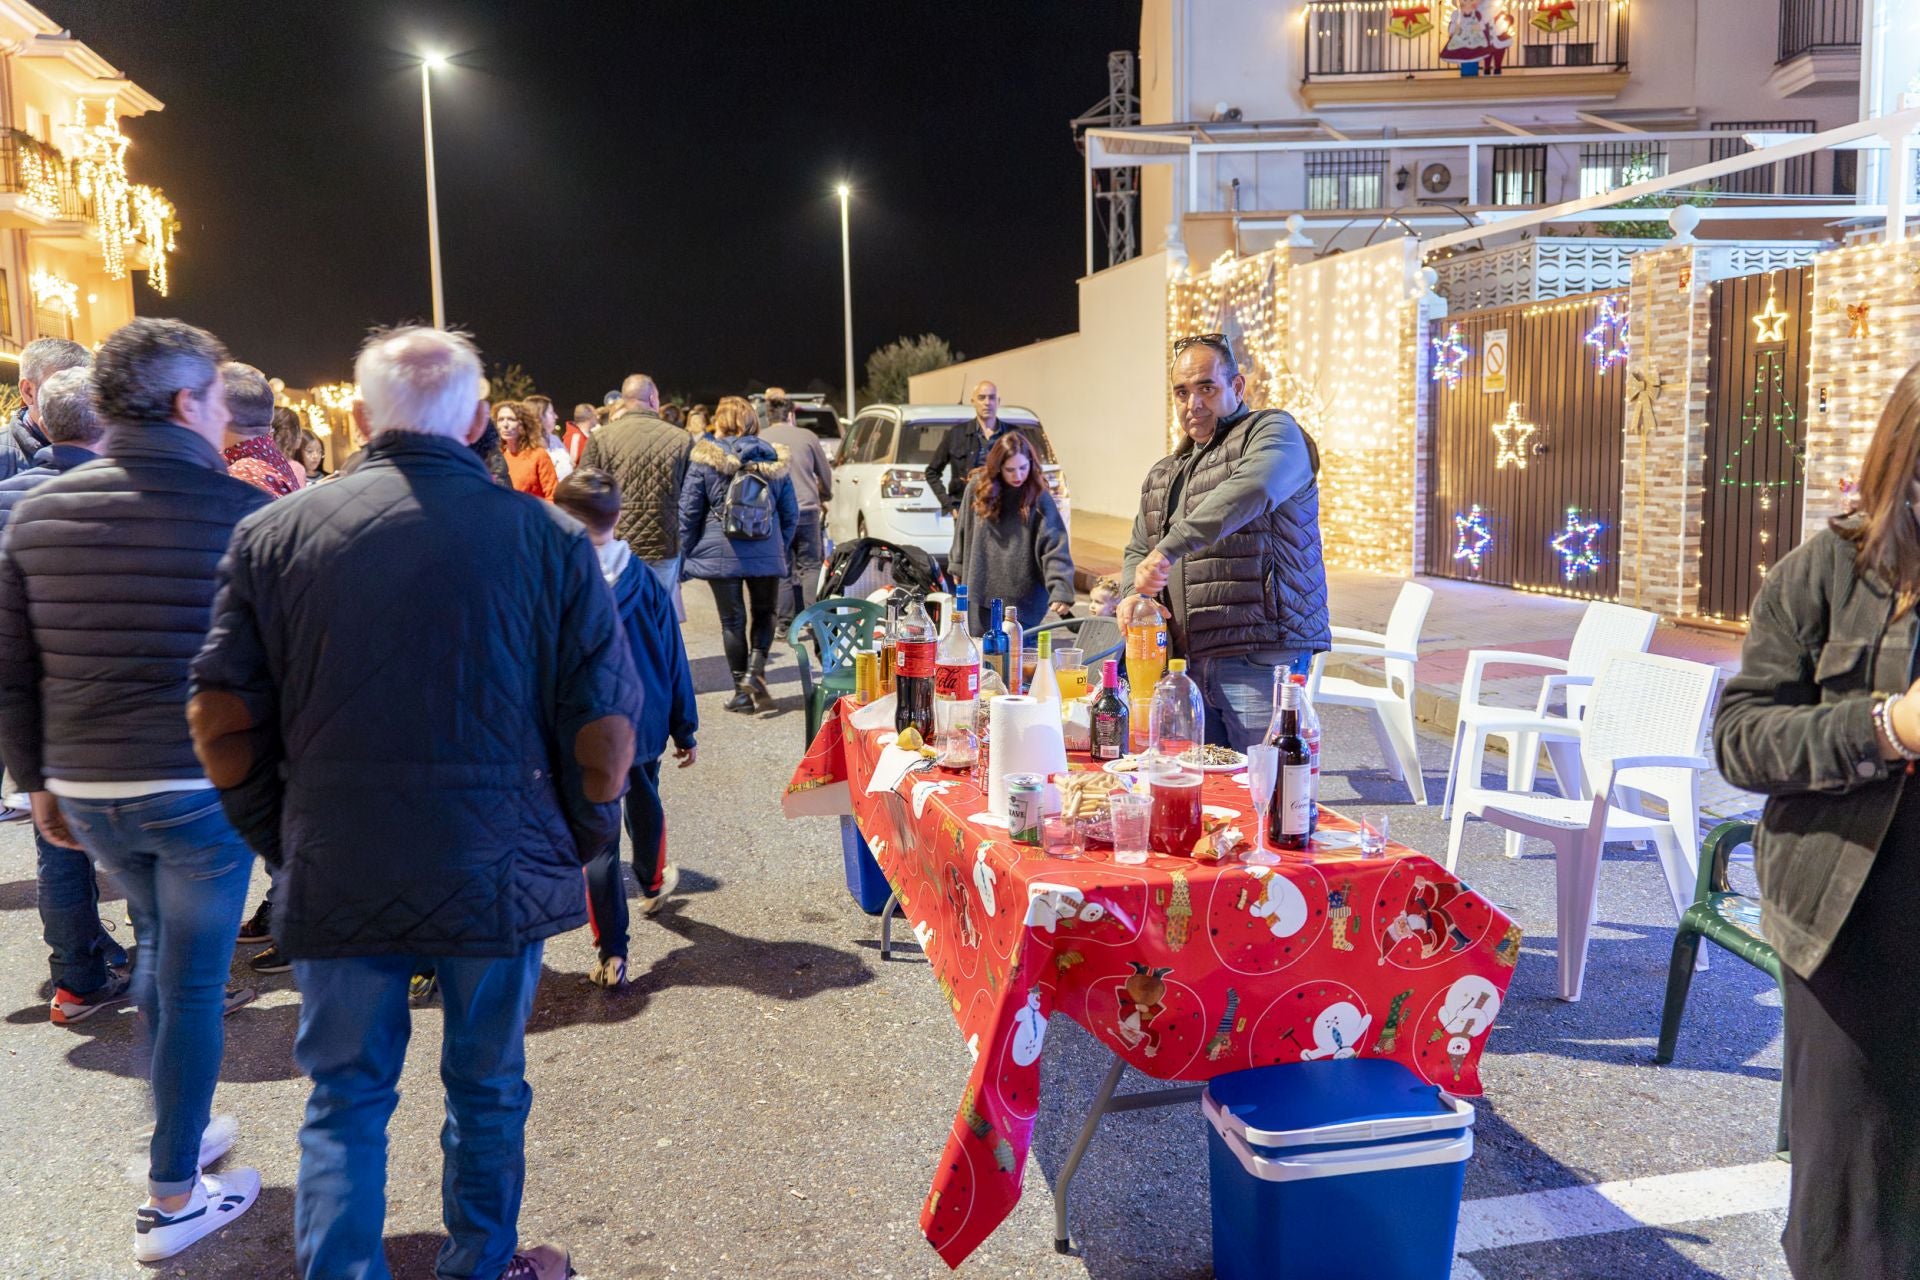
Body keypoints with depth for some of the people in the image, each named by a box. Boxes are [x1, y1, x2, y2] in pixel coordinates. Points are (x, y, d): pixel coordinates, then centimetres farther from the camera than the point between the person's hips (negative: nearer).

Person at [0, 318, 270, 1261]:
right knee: (192, 980, 7)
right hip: (203, 790, -5)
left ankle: (179, 1136, 40)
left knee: (159, 947, 26)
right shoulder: (245, 514, -14)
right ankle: (173, 1200, 20)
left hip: (85, 789, 5)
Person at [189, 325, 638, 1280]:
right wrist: (580, 842, 7)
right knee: (487, 1091, 19)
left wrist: (280, 839, 13)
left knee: (346, 1098, 18)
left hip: (335, 876, 1)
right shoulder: (548, 537, -8)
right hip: (499, 870, 0)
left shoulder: (274, 533, -4)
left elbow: (220, 716, -1)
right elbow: (605, 727, -8)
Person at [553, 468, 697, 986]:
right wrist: (685, 729, 8)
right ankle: (652, 884, 55)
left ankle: (612, 956, 2)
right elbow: (673, 659, -1)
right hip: (645, 725, 3)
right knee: (645, 806, 29)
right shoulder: (644, 580, -6)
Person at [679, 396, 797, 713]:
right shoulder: (773, 459, 6)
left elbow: (688, 509, -1)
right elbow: (791, 512, 11)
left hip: (721, 553, -2)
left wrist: (687, 551, 8)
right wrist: (781, 547, 22)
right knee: (764, 613, 17)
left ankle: (742, 691, 8)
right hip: (767, 554, 2)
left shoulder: (706, 459, -3)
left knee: (732, 621, 5)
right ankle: (755, 670, -3)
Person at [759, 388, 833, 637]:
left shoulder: (759, 440, 4)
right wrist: (824, 497, 34)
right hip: (807, 509, 0)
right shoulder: (807, 436, 4)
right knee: (809, 566, 9)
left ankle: (783, 624, 10)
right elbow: (825, 474, 14)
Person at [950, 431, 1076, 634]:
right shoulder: (978, 487, 1)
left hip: (1023, 598, -3)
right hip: (979, 594, 3)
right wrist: (958, 568, 17)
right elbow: (963, 530, 13)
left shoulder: (1039, 498, -9)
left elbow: (1055, 549, -16)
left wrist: (1061, 591, -28)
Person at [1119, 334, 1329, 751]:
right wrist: (1134, 594, -2)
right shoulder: (1163, 476, 23)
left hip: (1259, 656, -6)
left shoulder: (1271, 431, 0)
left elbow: (1251, 490, -22)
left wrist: (1169, 550, -27)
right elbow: (1137, 552, 22)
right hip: (1190, 664, 6)